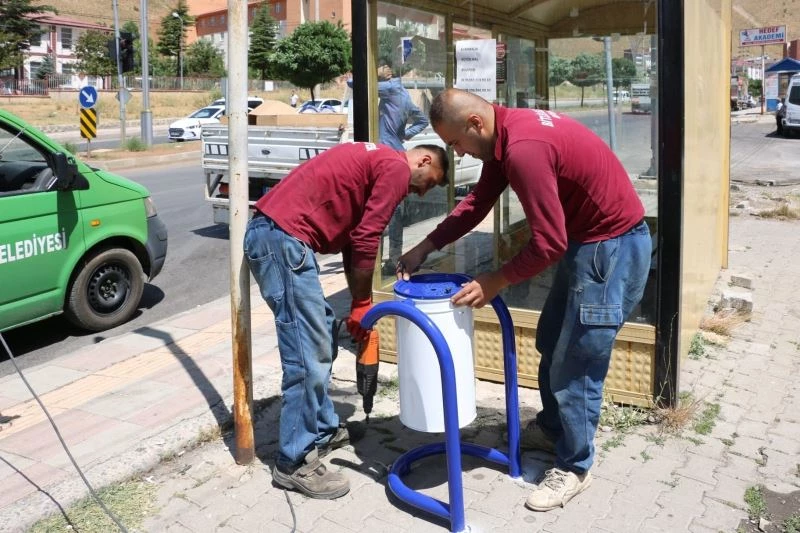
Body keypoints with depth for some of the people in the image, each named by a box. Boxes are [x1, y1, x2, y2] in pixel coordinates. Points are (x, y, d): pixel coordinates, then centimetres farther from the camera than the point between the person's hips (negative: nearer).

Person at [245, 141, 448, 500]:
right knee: (308, 355, -5)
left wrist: (359, 305, 21)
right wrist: (362, 305, 4)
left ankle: (322, 431, 31)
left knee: (321, 337, 19)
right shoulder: (397, 168, -3)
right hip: (283, 237, -11)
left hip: (272, 232, 11)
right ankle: (294, 463, 6)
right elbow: (365, 242, -9)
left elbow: (352, 238, 25)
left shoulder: (376, 162, 26)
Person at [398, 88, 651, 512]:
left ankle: (574, 467, 17)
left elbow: (549, 243, -26)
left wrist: (496, 282, -14)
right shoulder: (506, 132, 3)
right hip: (587, 240, 10)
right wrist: (426, 246, 6)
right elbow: (478, 200, 11)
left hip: (614, 247, -10)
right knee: (551, 342, 21)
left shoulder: (523, 149, -29)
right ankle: (551, 428, 40)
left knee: (576, 362, -1)